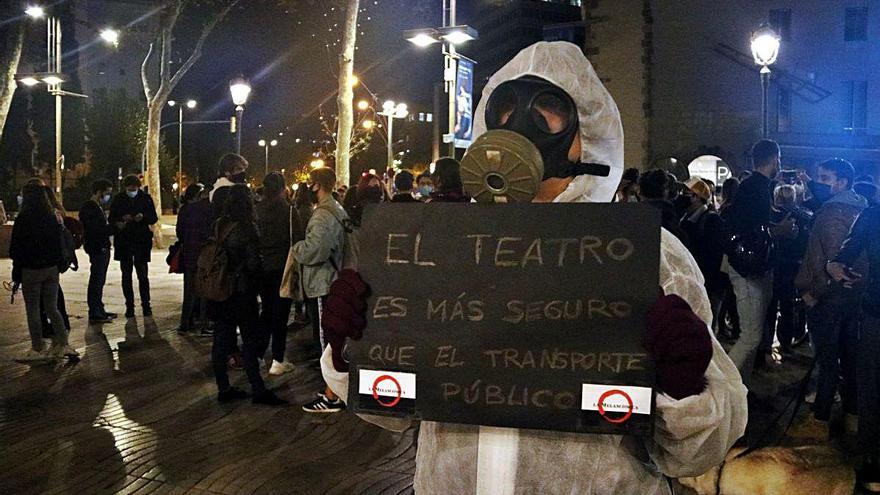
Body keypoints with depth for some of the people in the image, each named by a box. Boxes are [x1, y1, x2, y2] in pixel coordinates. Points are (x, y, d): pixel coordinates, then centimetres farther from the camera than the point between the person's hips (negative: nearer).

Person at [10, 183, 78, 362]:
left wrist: (16, 273, -2)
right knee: (52, 308, 12)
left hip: (31, 270, -5)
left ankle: (38, 349, 8)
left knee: (32, 310, 4)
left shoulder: (23, 219, -12)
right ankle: (63, 345, 6)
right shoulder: (53, 218, 3)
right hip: (51, 268, 5)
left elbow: (16, 248, -10)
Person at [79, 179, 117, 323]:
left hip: (103, 248, 10)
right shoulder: (88, 208, -14)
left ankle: (99, 310, 23)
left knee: (99, 280, 15)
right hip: (97, 249, -10)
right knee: (96, 280, -7)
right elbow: (95, 230, -22)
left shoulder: (98, 207, 17)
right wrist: (114, 227, -17)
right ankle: (94, 313, -4)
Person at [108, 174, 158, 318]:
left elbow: (154, 218, 3)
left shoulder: (145, 198, 0)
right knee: (126, 275, 5)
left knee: (143, 275, 0)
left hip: (141, 241, -1)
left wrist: (143, 217, -18)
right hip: (124, 242, 1)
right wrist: (119, 222, -15)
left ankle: (146, 305, 10)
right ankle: (129, 306, 12)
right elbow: (111, 218, 6)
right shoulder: (118, 199, 2)